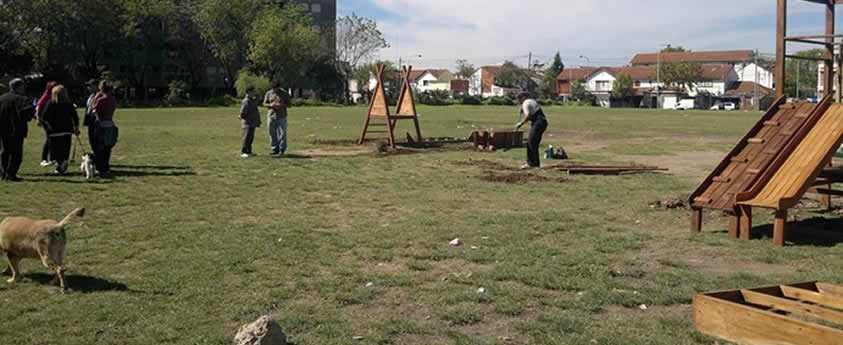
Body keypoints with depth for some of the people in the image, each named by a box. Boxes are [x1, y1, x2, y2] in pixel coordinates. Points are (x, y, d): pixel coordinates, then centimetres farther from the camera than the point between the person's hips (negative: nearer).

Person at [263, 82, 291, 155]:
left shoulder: (285, 94, 1)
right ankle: (275, 149, 11)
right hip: (271, 116, 3)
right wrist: (270, 105, -12)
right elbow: (264, 104, 10)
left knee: (282, 133, -4)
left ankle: (282, 149, 5)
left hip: (282, 116, -2)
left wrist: (281, 105, -18)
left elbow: (289, 105, 0)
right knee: (272, 133, 3)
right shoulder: (268, 93, 8)